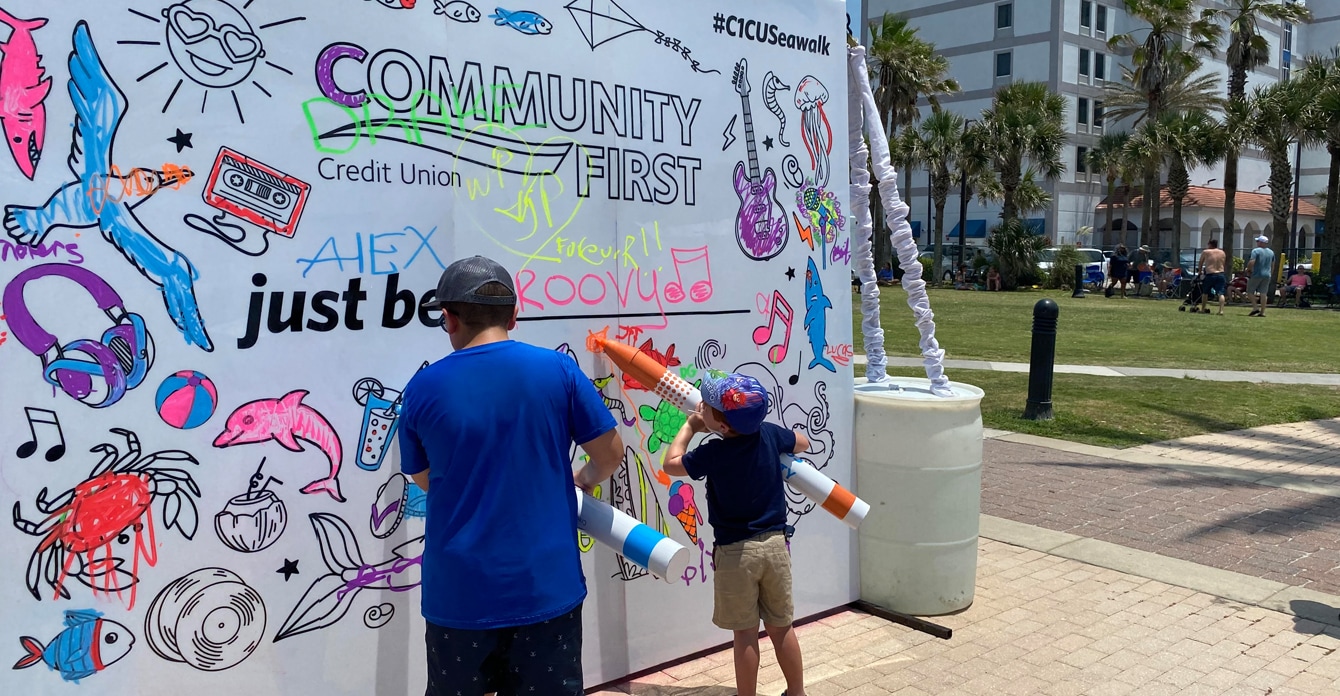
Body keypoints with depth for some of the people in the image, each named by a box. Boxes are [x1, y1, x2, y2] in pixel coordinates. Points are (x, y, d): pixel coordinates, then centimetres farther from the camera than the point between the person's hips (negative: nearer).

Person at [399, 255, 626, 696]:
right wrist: (586, 479, 24)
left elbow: (424, 479, 10)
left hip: (459, 595, 0)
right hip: (546, 589, 0)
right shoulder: (558, 370, -7)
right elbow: (610, 454, 2)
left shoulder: (423, 389, -5)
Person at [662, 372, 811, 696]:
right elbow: (802, 443, 16)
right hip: (775, 542, 5)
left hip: (736, 551, -5)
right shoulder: (770, 434, -5)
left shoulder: (713, 453, -19)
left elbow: (671, 463, -3)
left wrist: (689, 425, 6)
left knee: (745, 632, 6)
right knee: (781, 627, 17)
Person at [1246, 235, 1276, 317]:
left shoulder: (1256, 251, -10)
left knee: (1250, 291, 5)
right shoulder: (1271, 252, 12)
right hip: (1267, 275, 6)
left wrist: (1248, 269, -3)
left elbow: (1251, 262, -20)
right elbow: (1272, 265, 17)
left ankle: (1255, 308, -6)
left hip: (1257, 274, -6)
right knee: (1264, 293, 5)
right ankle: (1262, 312, 3)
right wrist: (1270, 275, 23)